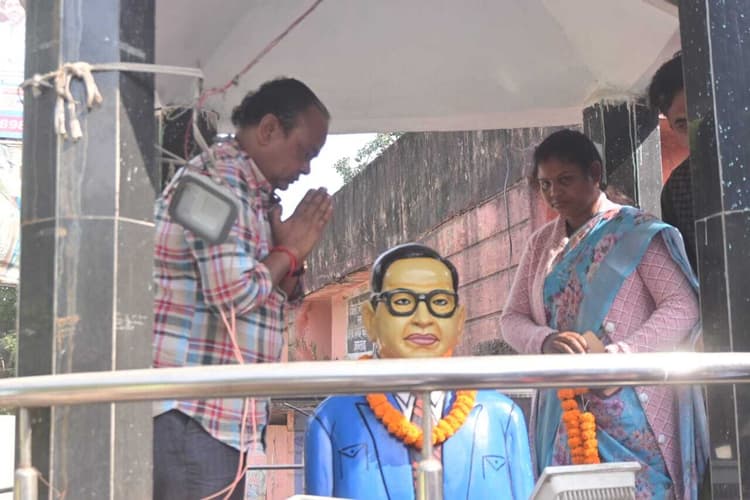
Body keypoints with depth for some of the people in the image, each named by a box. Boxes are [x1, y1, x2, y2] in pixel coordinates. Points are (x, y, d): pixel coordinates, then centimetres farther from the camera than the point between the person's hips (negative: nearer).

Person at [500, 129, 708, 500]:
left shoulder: (635, 232, -3)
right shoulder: (541, 243, 13)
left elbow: (682, 307, -11)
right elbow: (512, 319, 10)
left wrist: (617, 356, -23)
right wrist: (546, 342, -13)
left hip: (634, 413, -5)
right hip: (566, 411, 5)